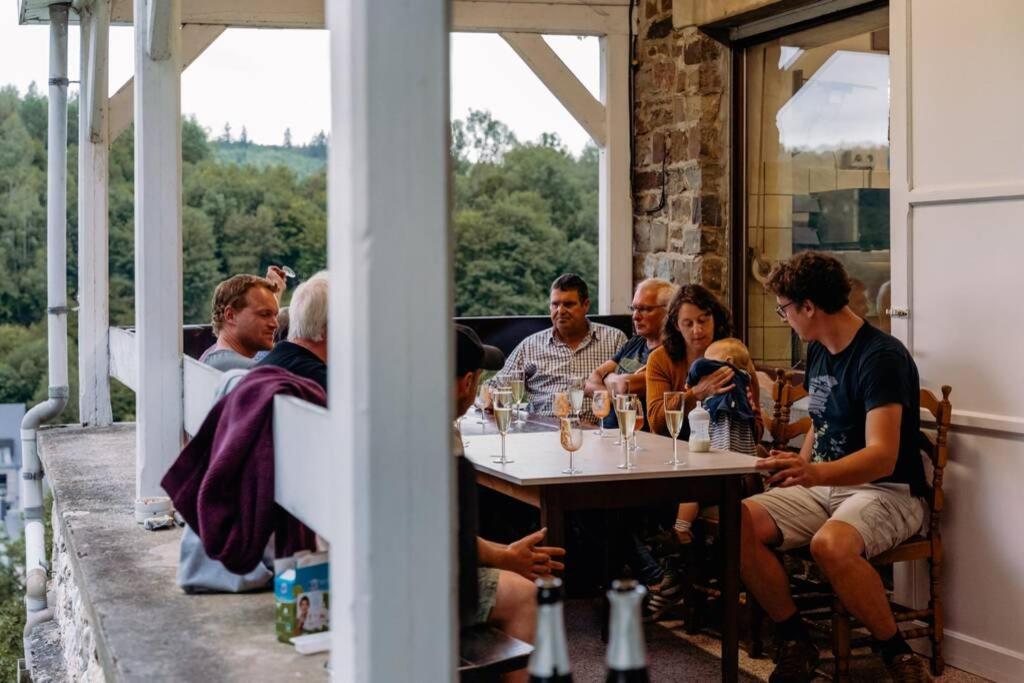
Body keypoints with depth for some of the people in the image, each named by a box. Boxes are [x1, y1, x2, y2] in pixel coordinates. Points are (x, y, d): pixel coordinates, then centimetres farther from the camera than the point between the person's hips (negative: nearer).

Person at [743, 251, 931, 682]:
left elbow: (883, 457, -28)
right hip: (824, 485, 8)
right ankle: (795, 642, -4)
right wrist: (799, 472, 8)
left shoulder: (882, 356, -18)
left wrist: (816, 473, -46)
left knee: (830, 545, -39)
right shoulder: (817, 351, 9)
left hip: (887, 492, -8)